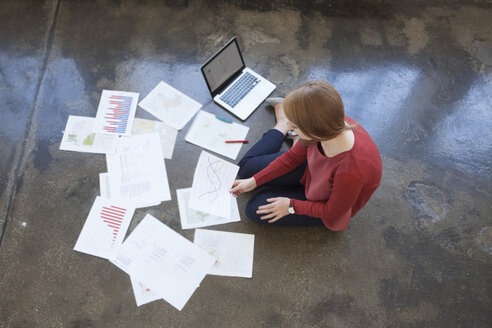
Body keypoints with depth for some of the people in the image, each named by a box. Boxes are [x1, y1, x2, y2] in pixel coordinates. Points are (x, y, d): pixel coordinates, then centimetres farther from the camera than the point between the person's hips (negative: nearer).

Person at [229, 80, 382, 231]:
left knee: (255, 209, -4)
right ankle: (281, 127, 27)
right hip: (312, 171, 4)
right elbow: (293, 157, -10)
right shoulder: (332, 124, -28)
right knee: (247, 168, 8)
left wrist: (291, 206, -15)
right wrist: (254, 181, -10)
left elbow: (332, 212, -24)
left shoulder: (351, 172, -46)